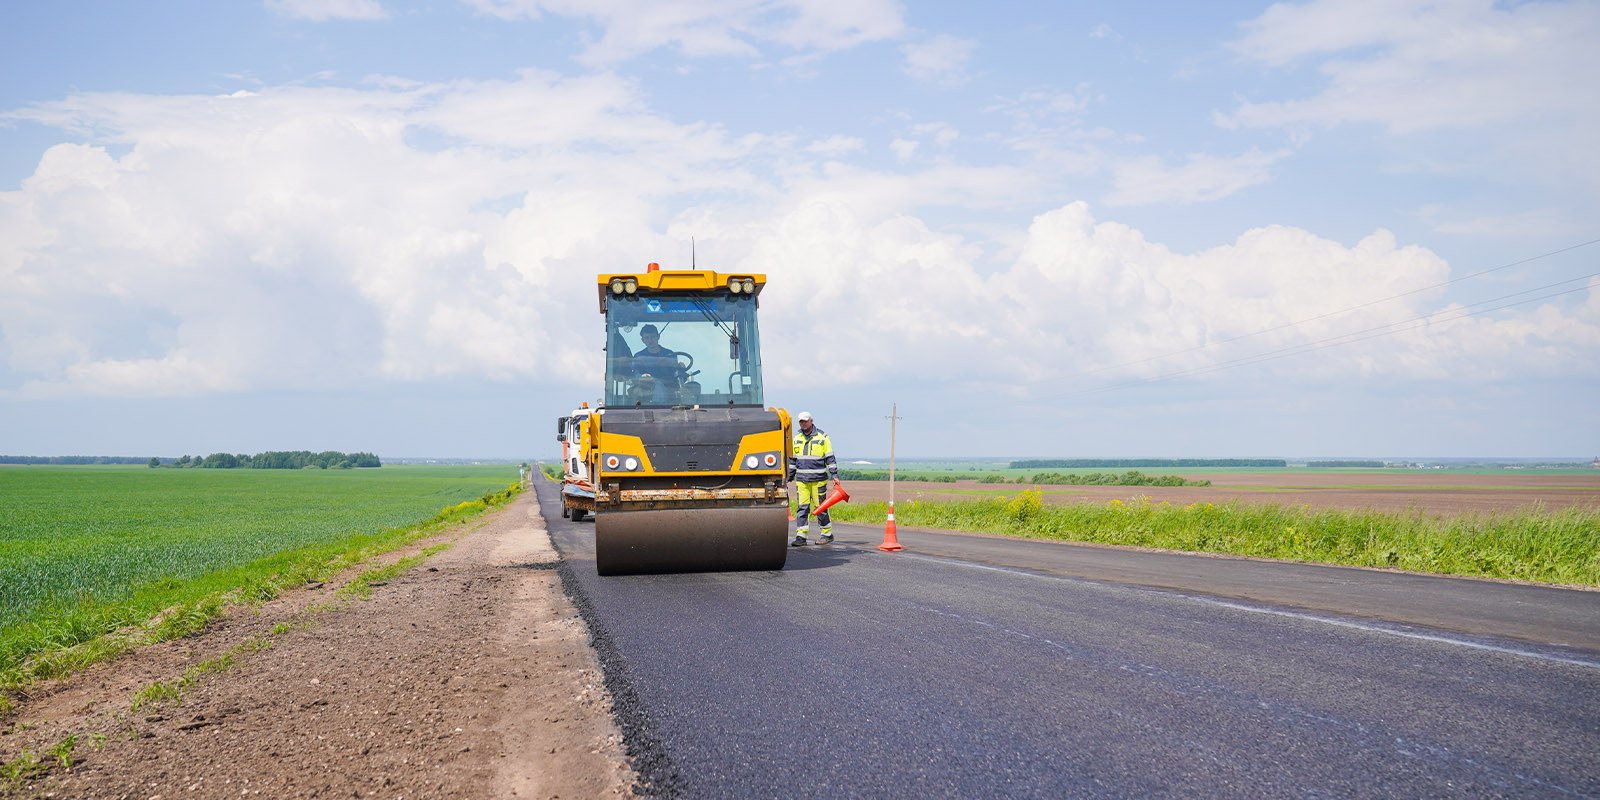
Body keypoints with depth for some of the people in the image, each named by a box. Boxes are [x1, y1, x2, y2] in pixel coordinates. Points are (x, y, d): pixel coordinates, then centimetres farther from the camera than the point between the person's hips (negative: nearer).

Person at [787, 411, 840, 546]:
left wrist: (834, 476, -4)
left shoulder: (822, 437, 0)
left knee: (820, 507, 1)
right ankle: (801, 537, -2)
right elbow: (792, 460, 18)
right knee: (802, 507, -2)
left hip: (818, 479, -3)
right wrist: (789, 478, 15)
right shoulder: (797, 438, 12)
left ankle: (828, 534, 15)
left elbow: (830, 458, 1)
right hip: (801, 480, 3)